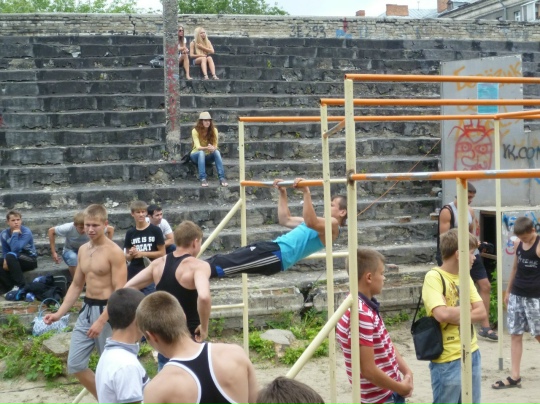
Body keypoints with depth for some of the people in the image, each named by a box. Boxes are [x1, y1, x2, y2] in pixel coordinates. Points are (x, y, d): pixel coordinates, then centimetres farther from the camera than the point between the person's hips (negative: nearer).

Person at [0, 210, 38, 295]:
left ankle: (20, 286, -29)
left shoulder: (26, 232, -18)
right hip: (15, 261, 6)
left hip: (30, 260, -5)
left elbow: (15, 249, -32)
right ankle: (9, 288, -20)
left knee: (10, 256, -35)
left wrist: (15, 233, -26)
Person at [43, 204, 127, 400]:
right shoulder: (83, 250, 9)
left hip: (107, 311, -8)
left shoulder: (114, 252, -14)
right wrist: (59, 313, 8)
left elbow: (120, 292, -18)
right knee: (75, 364, 9)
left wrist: (101, 321, -23)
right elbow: (76, 285, 17)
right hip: (86, 310, 8)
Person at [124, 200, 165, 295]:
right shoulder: (130, 233, 6)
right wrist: (131, 254, -11)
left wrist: (142, 253, -11)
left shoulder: (155, 230, -3)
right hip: (133, 274, 3)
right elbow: (127, 257, 13)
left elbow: (162, 253, -3)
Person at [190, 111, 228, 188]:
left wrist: (213, 148, -39)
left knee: (216, 152, -29)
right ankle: (203, 179, -46)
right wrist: (207, 148, -47)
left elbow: (215, 146, -13)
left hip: (208, 156, 3)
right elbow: (198, 147, -26)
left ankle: (222, 177, -38)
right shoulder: (195, 130, -16)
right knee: (201, 152, -37)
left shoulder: (214, 130, -8)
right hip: (196, 155, -3)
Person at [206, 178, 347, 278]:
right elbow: (285, 220, 34)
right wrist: (282, 193, 30)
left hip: (279, 254, -10)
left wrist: (306, 192, -29)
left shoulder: (332, 225, -2)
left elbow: (310, 222, -26)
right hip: (274, 248, 10)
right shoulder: (322, 222, 29)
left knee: (227, 262, -19)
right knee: (225, 259, -1)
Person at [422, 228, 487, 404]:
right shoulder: (434, 277, -14)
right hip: (448, 361, -7)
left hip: (472, 354, 7)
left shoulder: (465, 277, 9)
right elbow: (442, 314, -26)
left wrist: (454, 314, -13)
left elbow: (482, 313, 2)